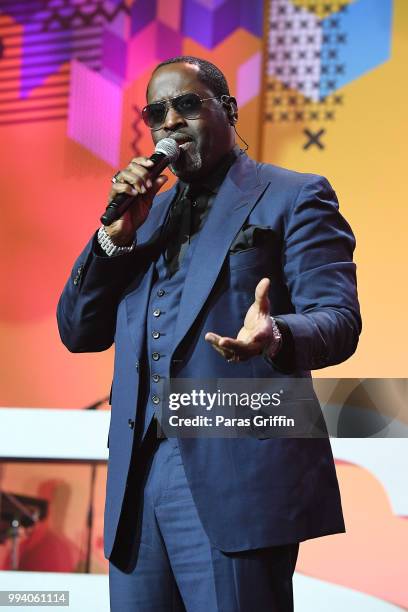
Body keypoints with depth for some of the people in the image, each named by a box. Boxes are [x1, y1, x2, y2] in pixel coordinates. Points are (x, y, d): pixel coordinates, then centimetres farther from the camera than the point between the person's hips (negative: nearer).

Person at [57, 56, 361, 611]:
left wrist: (276, 335, -30)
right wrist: (117, 236, 2)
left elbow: (338, 319, -7)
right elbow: (79, 332, 17)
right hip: (137, 482, 6)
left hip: (238, 479, -5)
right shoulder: (145, 215, 22)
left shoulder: (293, 197, 4)